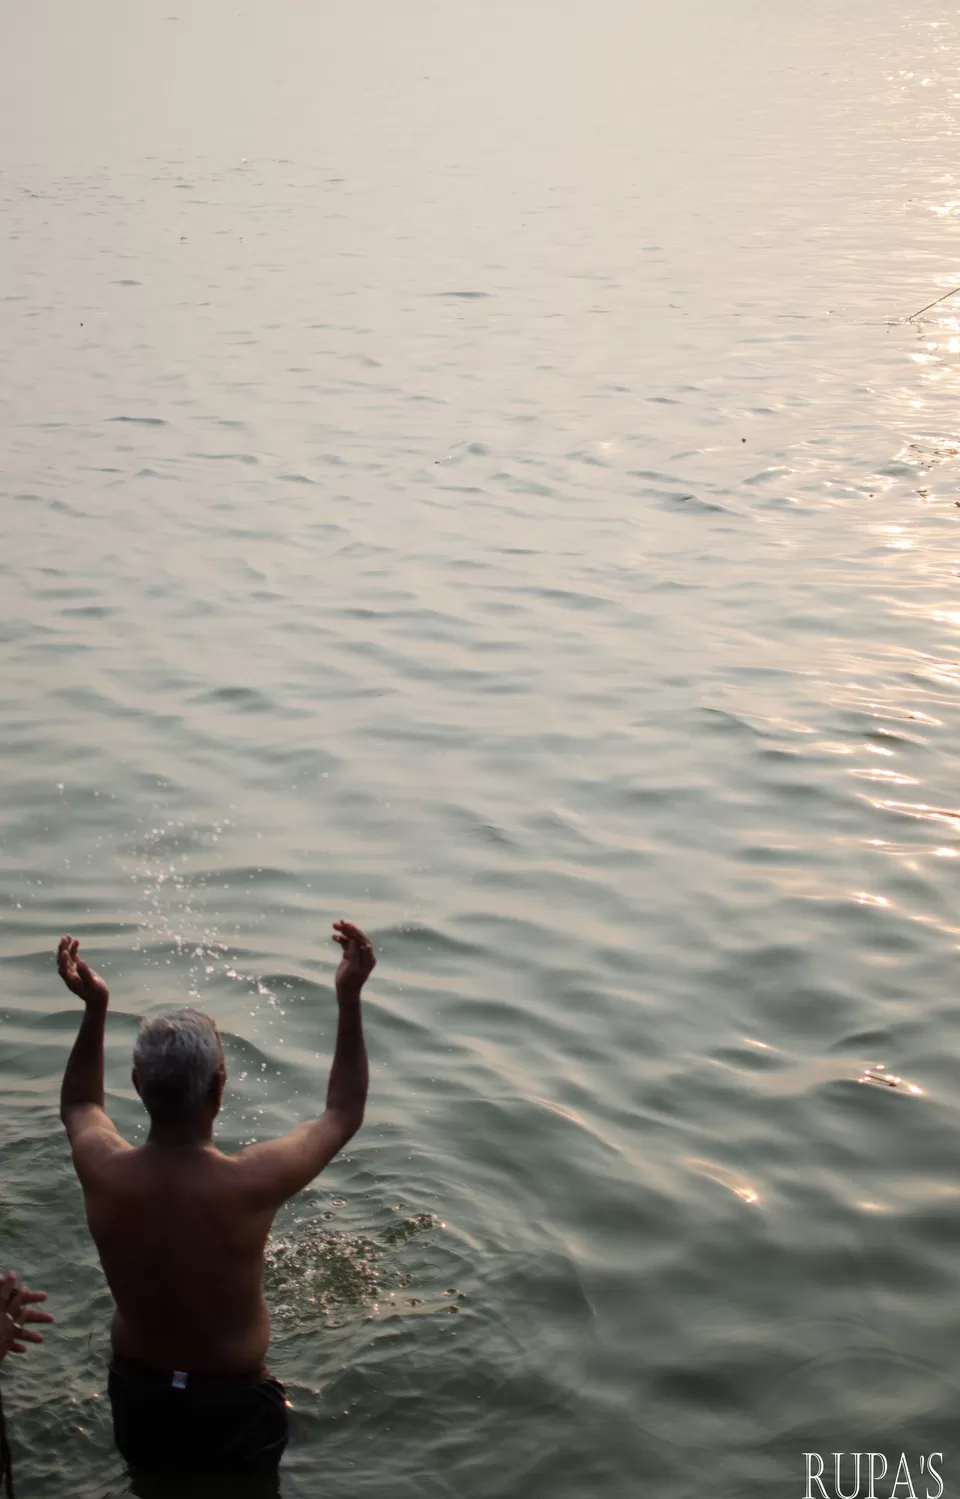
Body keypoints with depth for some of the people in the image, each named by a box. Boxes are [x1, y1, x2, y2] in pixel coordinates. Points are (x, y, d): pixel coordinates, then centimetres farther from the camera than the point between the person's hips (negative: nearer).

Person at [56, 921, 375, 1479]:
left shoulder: (104, 1174, -23)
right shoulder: (249, 1183, -33)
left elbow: (79, 1106, 4)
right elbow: (344, 1114, -13)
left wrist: (95, 1007, -1)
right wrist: (350, 999, -14)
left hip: (136, 1392, 3)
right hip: (233, 1401, -3)